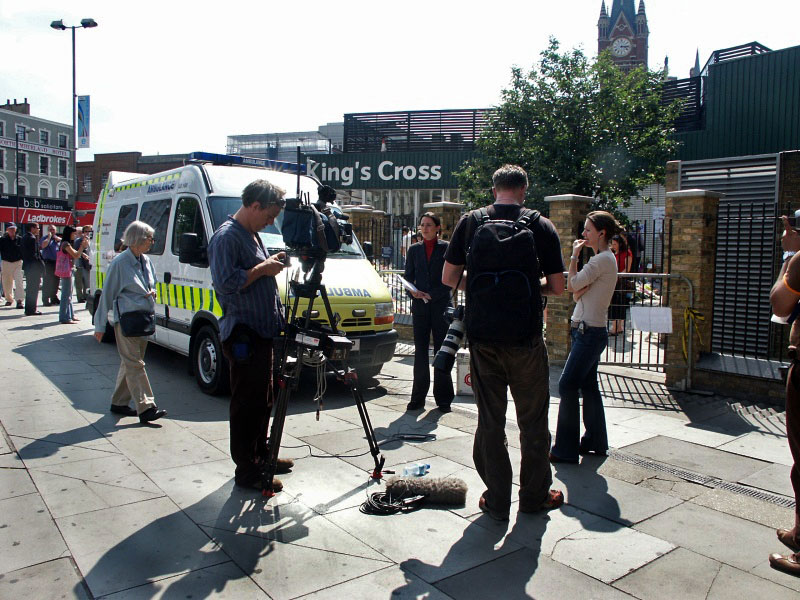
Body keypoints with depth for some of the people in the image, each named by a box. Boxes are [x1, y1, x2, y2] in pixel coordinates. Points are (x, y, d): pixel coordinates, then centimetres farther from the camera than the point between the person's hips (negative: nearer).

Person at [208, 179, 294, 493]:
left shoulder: (251, 234, 17)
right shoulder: (226, 237, -14)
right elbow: (226, 282, -24)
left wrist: (272, 264, 12)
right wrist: (263, 268, -18)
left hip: (262, 332, 10)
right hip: (243, 335, -10)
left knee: (263, 399, 18)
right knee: (247, 404, -2)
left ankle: (260, 455, 32)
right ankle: (246, 471, 7)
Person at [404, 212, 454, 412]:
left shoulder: (446, 248, 2)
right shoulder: (414, 250, 12)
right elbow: (408, 276, 11)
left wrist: (431, 294, -12)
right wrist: (413, 291, -9)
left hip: (441, 305, -3)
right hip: (420, 306, 3)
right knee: (420, 352, 4)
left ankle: (443, 399, 10)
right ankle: (418, 398, 11)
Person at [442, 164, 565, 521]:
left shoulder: (470, 223, 2)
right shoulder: (541, 226, -1)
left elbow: (449, 278, 3)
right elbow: (557, 287, -1)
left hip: (482, 336, 1)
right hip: (526, 336, -1)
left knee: (490, 419, 10)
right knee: (532, 419, 14)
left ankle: (496, 501, 19)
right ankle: (535, 495, 27)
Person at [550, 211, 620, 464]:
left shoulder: (603, 259, -15)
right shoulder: (602, 259, 16)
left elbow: (572, 286, -19)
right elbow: (578, 292, 10)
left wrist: (574, 255, -8)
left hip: (590, 332, -10)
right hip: (587, 331, 10)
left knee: (567, 386, -7)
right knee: (588, 385, 15)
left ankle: (566, 450, 0)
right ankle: (595, 441, 27)